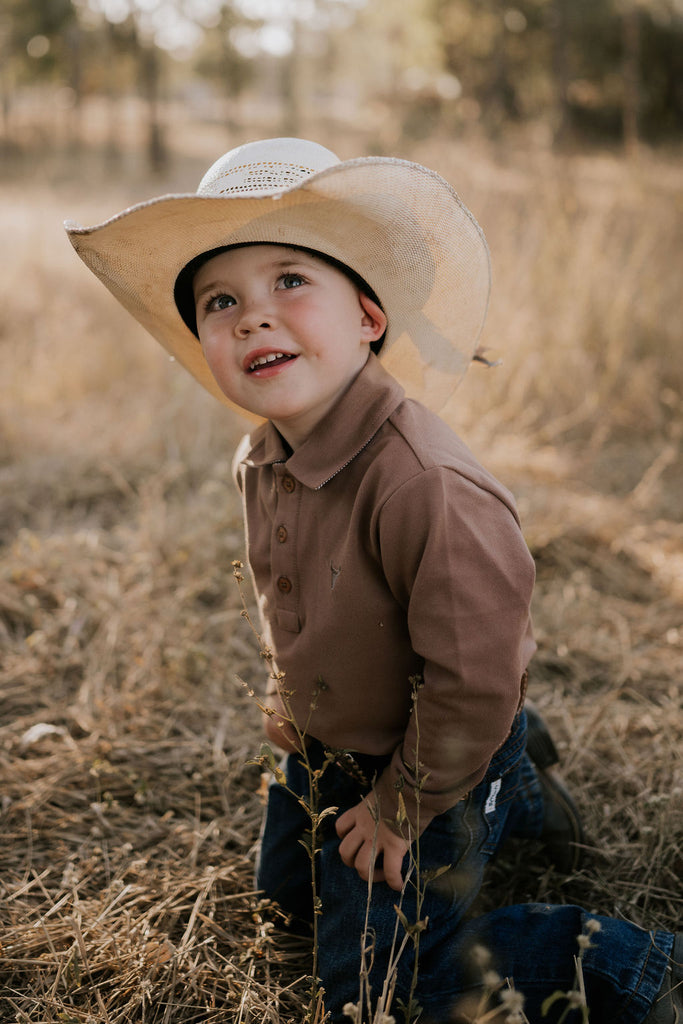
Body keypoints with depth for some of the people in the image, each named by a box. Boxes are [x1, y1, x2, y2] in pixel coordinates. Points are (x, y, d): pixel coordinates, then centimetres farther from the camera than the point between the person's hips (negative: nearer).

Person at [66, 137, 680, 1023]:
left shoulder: (426, 487, -38)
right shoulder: (261, 464, -11)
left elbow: (475, 681, -31)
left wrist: (401, 809, -18)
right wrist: (293, 704, 12)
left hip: (429, 762, -8)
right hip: (327, 745, 8)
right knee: (288, 885, 30)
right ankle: (511, 789, 37)